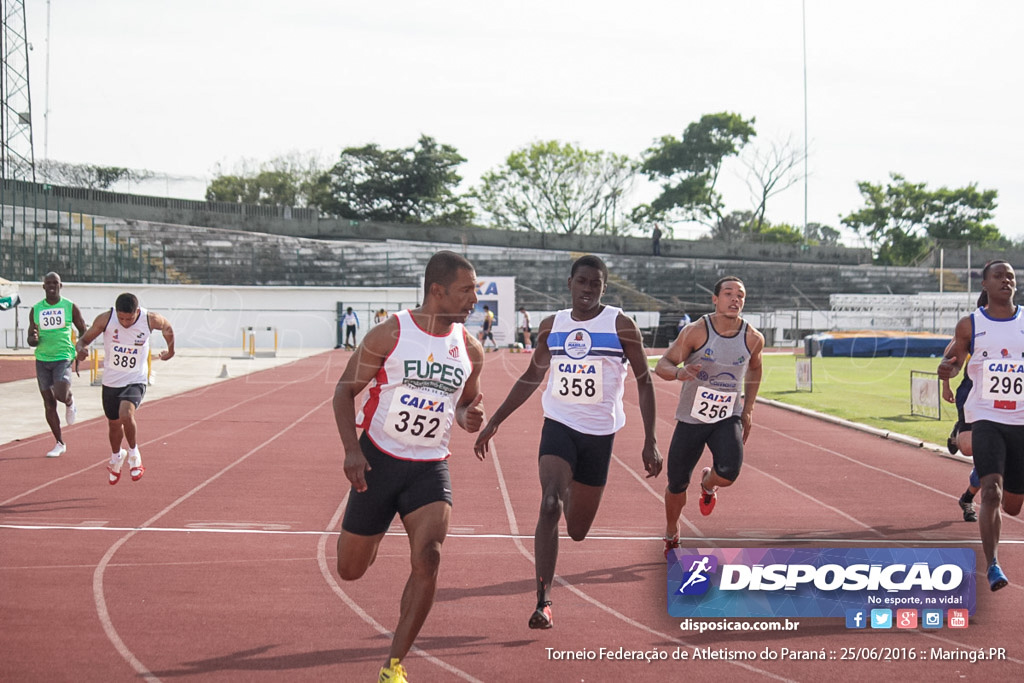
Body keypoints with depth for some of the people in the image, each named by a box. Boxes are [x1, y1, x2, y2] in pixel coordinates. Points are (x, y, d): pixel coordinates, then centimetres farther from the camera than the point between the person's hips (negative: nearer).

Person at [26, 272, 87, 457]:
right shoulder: (36, 310, 6)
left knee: (61, 395, -24)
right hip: (42, 360, 3)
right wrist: (33, 339, -12)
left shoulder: (70, 307, 0)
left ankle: (70, 402, 15)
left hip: (63, 358, -3)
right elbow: (30, 338, 12)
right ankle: (60, 444, 15)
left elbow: (83, 332, 8)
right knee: (49, 403, 4)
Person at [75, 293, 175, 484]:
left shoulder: (151, 320, -16)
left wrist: (170, 351, 22)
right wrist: (81, 349, -30)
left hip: (136, 381, -2)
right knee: (114, 424, 17)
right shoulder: (105, 319, -16)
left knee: (126, 414, -29)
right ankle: (116, 458, 49)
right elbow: (84, 340, -6)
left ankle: (134, 455, -3)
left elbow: (167, 327, 8)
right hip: (111, 381, 2)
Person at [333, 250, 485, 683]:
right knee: (351, 570, 7)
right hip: (378, 461, -2)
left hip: (430, 468, 2)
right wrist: (351, 449, -15)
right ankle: (376, 529, 47)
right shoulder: (390, 334, -9)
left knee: (428, 558, -21)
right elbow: (345, 390, -3)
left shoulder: (469, 348, 3)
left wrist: (469, 418, -6)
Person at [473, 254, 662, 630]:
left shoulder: (621, 325, -3)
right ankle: (543, 602, -19)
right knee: (550, 506, -23)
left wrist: (650, 441, -8)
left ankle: (575, 498, 50)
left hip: (599, 434, -1)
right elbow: (532, 377, 18)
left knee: (577, 530, 10)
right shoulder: (551, 326, 5)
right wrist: (494, 422, 16)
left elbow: (644, 381, -1)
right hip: (558, 427, 1)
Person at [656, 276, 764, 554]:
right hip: (691, 418, -1)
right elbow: (661, 365, -10)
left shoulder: (753, 339, -5)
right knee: (677, 484, 6)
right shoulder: (696, 331, -13)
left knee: (729, 473, -26)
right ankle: (671, 535, 36)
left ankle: (708, 484, 13)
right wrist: (679, 372, -33)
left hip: (728, 419, 1)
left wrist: (747, 410, 13)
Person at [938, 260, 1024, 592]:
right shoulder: (970, 325, 2)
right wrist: (946, 368, -14)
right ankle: (992, 565, -17)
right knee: (991, 490, -21)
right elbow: (953, 360, 8)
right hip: (986, 418, -2)